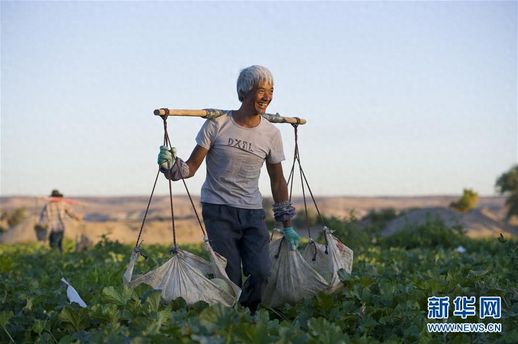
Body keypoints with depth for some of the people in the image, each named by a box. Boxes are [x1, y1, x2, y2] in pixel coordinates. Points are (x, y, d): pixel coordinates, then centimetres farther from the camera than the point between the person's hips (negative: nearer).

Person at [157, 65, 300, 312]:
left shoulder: (271, 134, 4)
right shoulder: (216, 124, -4)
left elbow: (277, 180, 13)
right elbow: (191, 167, -2)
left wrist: (287, 225, 14)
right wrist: (170, 164, -24)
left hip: (252, 212, 3)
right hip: (218, 210, -3)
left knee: (262, 273, -9)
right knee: (230, 278, -10)